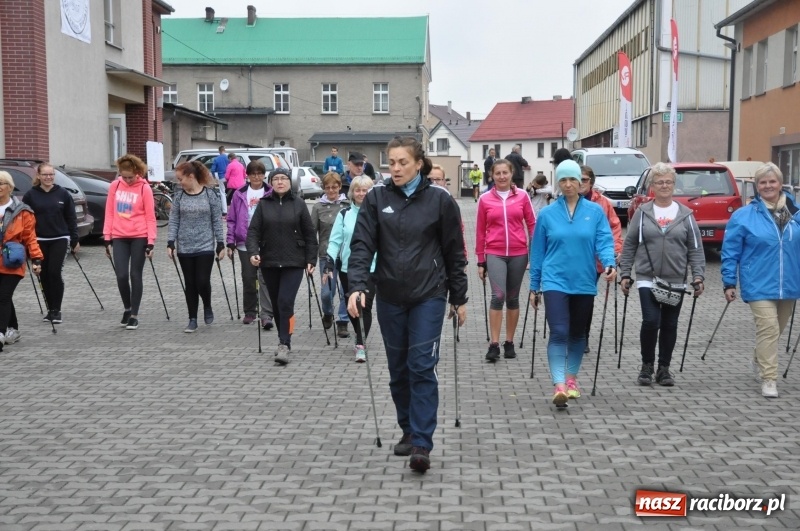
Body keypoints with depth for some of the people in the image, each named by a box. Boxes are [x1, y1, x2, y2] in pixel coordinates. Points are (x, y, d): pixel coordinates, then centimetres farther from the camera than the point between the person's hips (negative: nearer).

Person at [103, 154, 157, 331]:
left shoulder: (144, 188, -5)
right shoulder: (114, 186, 5)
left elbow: (150, 217, -4)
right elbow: (109, 213, 9)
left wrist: (151, 242, -9)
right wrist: (107, 238, 5)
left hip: (139, 238, -3)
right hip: (119, 238, 3)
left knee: (135, 275, 1)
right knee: (121, 275, -2)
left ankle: (134, 315, 10)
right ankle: (127, 309, 21)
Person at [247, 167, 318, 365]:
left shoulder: (299, 205, 2)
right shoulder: (263, 204, 5)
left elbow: (309, 235, 4)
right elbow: (253, 231, 0)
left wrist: (311, 260, -1)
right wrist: (253, 252, -17)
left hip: (293, 263, -2)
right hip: (269, 263, 3)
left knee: (286, 302, -13)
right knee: (276, 304, 11)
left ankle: (284, 345, -9)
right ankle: (283, 340, 25)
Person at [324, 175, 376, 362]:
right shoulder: (344, 214, 5)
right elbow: (335, 241, 1)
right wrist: (329, 264, -8)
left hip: (370, 268, -3)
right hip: (347, 268, 3)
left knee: (364, 306, -11)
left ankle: (360, 345, -8)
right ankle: (360, 338, 31)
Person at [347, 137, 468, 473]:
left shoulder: (439, 200, -2)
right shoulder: (377, 199, 2)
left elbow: (454, 253, 4)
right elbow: (362, 245, -5)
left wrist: (459, 298, 6)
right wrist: (357, 286, -19)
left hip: (428, 296, -3)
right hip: (390, 298, 3)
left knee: (423, 367, -9)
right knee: (398, 369, 11)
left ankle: (422, 444, -7)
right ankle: (408, 430, 28)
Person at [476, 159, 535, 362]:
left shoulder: (522, 196, 3)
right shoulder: (485, 199, 1)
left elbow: (532, 224, 7)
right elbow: (480, 231, 6)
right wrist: (480, 261, 6)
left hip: (518, 254, 2)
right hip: (495, 254, -2)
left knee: (513, 298, 10)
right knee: (498, 295, -16)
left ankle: (509, 343, 20)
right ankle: (494, 344, -10)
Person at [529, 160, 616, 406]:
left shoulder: (595, 211, 1)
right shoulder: (547, 214, 1)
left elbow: (604, 241, -4)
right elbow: (538, 252, 7)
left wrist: (610, 263, -25)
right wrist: (534, 287, 9)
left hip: (584, 283, 2)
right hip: (555, 281, -2)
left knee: (577, 333, 15)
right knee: (559, 333, -14)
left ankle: (571, 378, 32)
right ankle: (559, 385, -17)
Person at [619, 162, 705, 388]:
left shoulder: (685, 214, 5)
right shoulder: (642, 213, 3)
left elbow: (695, 249, 4)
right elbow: (629, 245, 6)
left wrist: (698, 276, -4)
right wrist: (625, 274, 2)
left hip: (676, 281, 2)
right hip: (647, 278, -2)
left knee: (669, 325, 7)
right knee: (651, 321, -12)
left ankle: (664, 369, 21)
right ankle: (647, 366, 7)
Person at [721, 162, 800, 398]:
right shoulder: (743, 216, -5)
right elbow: (730, 253, -3)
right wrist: (729, 283, -7)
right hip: (759, 286, -4)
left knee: (776, 330, 17)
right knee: (768, 329, -14)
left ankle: (758, 361, 42)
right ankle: (768, 379, -7)